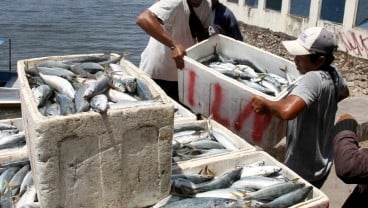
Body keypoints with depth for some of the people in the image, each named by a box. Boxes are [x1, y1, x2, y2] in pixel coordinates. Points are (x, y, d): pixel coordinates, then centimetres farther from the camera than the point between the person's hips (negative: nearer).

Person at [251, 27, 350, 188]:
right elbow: (344, 92, 20)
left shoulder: (313, 79, -31)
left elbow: (287, 111, -48)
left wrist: (266, 104, -30)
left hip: (302, 171, -8)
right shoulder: (334, 74, -5)